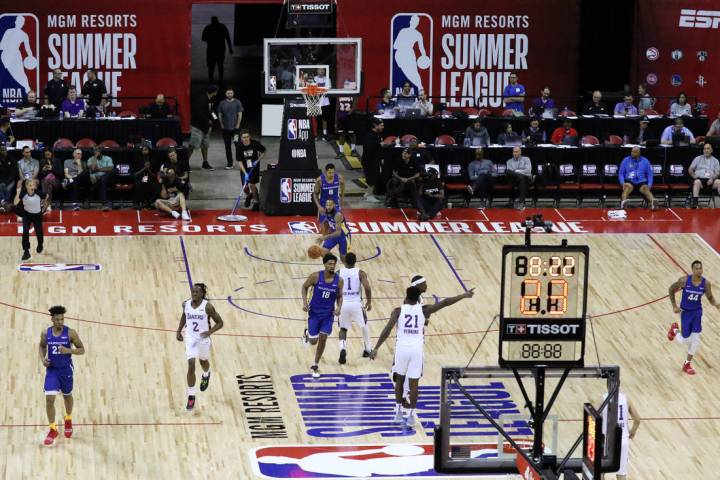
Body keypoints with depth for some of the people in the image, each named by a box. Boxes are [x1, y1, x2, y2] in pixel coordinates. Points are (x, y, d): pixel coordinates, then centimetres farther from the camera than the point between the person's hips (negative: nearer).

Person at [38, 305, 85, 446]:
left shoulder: (70, 333, -13)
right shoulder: (45, 333, -6)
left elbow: (82, 350, -8)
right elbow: (42, 346, 14)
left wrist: (68, 351, -25)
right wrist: (42, 358, -5)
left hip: (66, 370, -1)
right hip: (51, 370, 1)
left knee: (67, 396, 19)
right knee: (49, 399, -9)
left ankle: (68, 420, 47)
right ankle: (53, 430, 4)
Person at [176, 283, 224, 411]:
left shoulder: (207, 307, -19)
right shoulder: (186, 304, -7)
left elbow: (220, 323, -12)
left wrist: (209, 332, -27)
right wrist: (179, 331, 11)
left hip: (203, 339, -1)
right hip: (190, 338, 1)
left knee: (203, 361, 24)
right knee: (191, 365, -10)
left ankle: (206, 376, 62)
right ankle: (191, 396, -2)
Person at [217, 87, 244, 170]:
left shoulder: (237, 102, 0)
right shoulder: (222, 103, 5)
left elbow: (240, 115, 0)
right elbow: (219, 115, 9)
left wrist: (237, 125, -6)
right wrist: (222, 125, 2)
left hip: (235, 128, -2)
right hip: (225, 128, 2)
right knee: (227, 146, 6)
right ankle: (229, 163, 12)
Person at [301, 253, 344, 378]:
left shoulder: (339, 280, -8)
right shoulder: (316, 276, -15)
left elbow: (339, 296, 5)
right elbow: (304, 287, 0)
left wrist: (339, 307, -13)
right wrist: (305, 303, -12)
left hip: (328, 314, 1)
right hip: (314, 313, -1)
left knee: (323, 339, -4)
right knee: (313, 341, 2)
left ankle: (315, 366, 12)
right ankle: (307, 333, 40)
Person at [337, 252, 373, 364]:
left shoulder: (338, 273, 2)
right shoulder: (360, 273, -1)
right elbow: (367, 288, -12)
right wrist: (369, 302, 1)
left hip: (343, 304, 1)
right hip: (356, 304, -1)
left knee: (343, 329, 16)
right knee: (364, 326, 26)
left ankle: (343, 349, -11)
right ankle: (367, 350, 35)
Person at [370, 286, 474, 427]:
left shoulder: (398, 310, -1)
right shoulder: (424, 310, 1)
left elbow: (387, 330, -10)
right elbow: (445, 302, 0)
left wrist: (376, 348, -11)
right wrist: (464, 296, 8)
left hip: (402, 348, 0)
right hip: (416, 350, 0)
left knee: (400, 380, 20)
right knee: (413, 384, 7)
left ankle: (398, 412, 23)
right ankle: (411, 415, 6)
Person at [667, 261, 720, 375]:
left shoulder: (706, 283, -13)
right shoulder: (684, 280, -20)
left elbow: (710, 297, 1)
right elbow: (671, 290, -4)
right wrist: (674, 306, -9)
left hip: (697, 312, 2)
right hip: (685, 312, -2)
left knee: (695, 339, -3)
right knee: (686, 340, 2)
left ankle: (687, 364, 18)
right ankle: (675, 329, 38)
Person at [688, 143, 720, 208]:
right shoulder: (698, 158, 18)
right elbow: (690, 169, 16)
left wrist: (712, 178, -12)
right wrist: (694, 176, -3)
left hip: (710, 180, 1)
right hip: (700, 179, -1)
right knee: (697, 182, -37)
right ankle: (695, 202, -48)